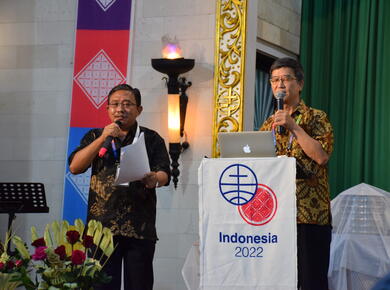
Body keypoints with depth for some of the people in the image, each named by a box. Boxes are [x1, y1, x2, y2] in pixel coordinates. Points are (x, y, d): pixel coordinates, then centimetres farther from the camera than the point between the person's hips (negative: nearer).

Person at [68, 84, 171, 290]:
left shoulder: (151, 139, 12)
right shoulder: (94, 137, 16)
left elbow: (164, 174, 0)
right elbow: (74, 167, 3)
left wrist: (154, 179, -25)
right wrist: (103, 138, -6)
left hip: (139, 228, -1)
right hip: (102, 226, 1)